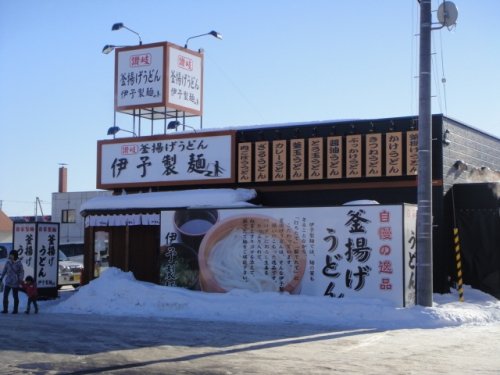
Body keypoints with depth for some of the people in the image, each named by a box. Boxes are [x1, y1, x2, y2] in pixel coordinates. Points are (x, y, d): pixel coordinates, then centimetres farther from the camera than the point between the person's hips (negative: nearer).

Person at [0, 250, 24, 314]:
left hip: (15, 283, -3)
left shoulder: (19, 263, -8)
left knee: (15, 296, 6)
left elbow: (22, 272, -4)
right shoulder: (8, 262, -1)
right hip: (8, 282, 3)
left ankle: (15, 310, 16)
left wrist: (20, 279, -15)